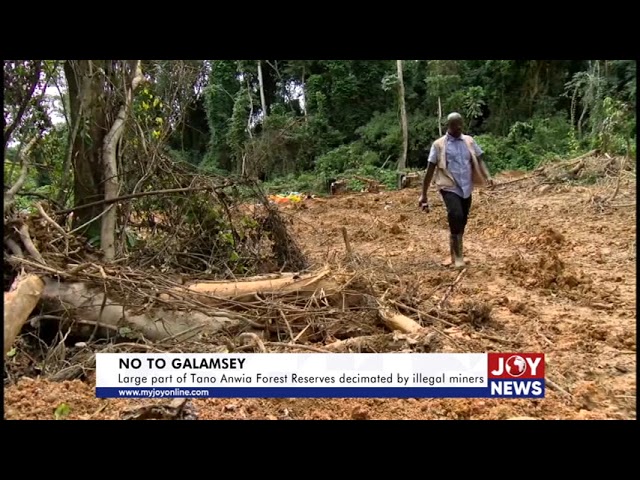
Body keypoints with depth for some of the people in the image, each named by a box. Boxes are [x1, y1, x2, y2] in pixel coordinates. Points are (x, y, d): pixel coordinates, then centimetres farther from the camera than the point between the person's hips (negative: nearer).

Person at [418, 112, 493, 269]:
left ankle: (456, 255, 26)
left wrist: (487, 176, -16)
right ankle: (457, 257, -14)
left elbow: (479, 160, 4)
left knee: (462, 221, 10)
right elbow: (430, 169, -1)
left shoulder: (469, 141, 10)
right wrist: (424, 194, -2)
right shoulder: (439, 144, -1)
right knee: (456, 217, -23)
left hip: (466, 188, 4)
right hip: (450, 188, -4)